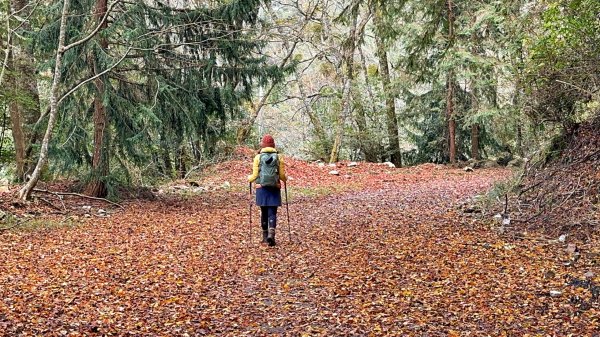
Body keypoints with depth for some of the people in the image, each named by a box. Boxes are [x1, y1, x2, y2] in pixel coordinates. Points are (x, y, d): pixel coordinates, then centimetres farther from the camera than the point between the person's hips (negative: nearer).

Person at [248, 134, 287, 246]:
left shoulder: (258, 157, -3)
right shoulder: (278, 157, -1)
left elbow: (255, 175, -4)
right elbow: (282, 175, -1)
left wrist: (249, 178, 18)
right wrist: (285, 179, 22)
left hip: (262, 188, 0)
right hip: (274, 188, 0)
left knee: (264, 212, 13)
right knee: (272, 213, 2)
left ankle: (265, 236, 23)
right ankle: (271, 234, -17)